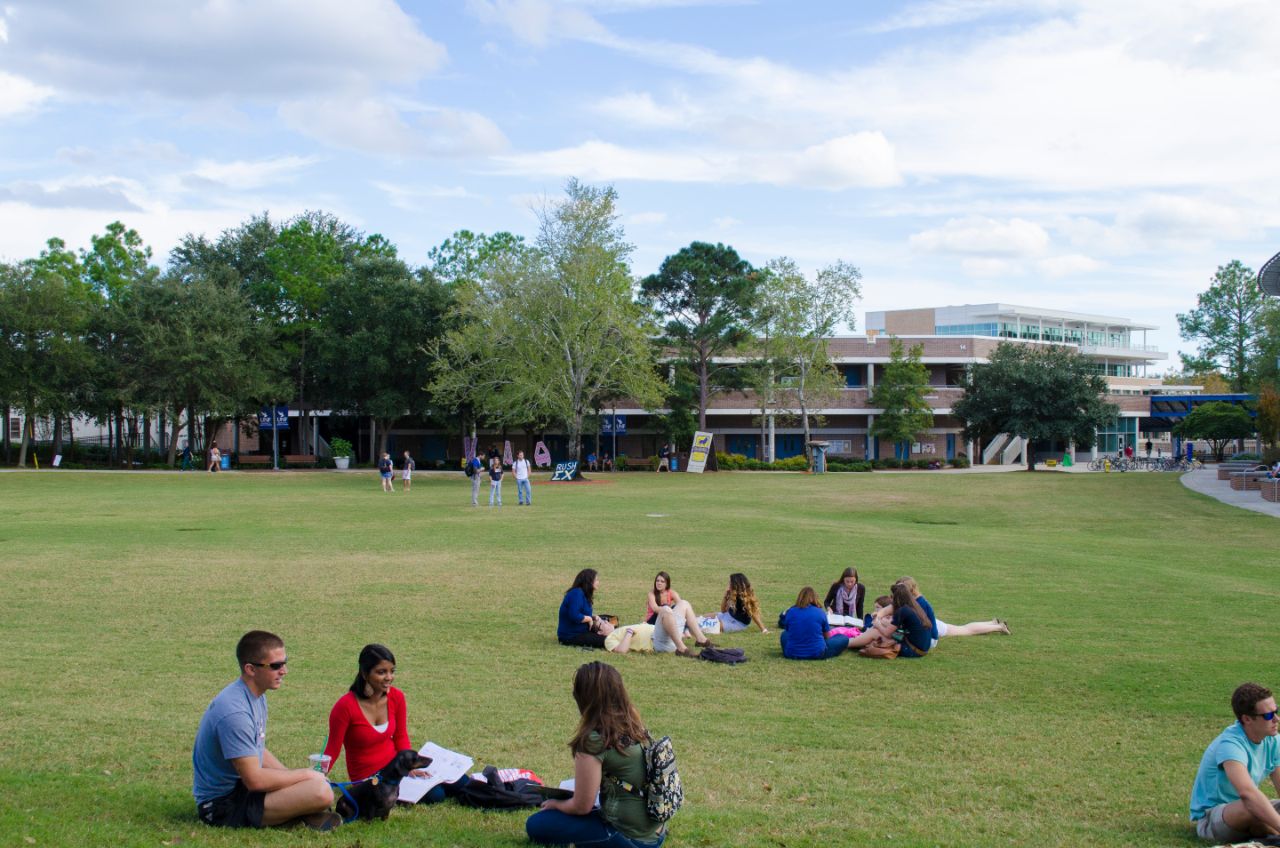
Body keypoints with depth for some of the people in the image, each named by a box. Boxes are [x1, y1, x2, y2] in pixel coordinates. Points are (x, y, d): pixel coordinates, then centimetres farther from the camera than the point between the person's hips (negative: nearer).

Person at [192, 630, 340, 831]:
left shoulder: (257, 696, 7)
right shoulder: (235, 711, -25)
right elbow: (254, 779, -24)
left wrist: (295, 776, 4)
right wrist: (305, 775, -12)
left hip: (239, 786, 10)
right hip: (224, 805, -10)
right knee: (321, 792, -26)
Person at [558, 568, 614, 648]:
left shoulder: (583, 594, 12)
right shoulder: (576, 594, -19)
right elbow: (574, 616, -29)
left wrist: (594, 617, -5)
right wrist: (589, 618, -14)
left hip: (580, 631, 10)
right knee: (605, 641, -23)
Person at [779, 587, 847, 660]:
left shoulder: (790, 612, -1)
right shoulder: (820, 612, -4)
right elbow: (827, 636, 9)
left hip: (792, 654, 0)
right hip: (817, 654, 0)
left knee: (784, 634, 33)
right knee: (844, 638, 16)